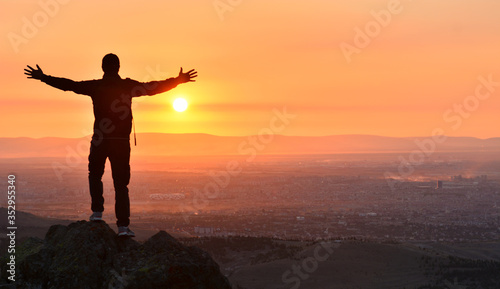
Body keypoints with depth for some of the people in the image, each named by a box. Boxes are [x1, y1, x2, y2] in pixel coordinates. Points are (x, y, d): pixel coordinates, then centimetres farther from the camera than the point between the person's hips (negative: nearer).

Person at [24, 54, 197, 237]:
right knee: (121, 183, 4)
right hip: (122, 141, 0)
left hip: (100, 140, 0)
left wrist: (43, 77, 13)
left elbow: (68, 85, 2)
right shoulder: (128, 86, -1)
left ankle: (97, 211, 9)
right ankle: (123, 226, -2)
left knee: (95, 175, 23)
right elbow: (153, 88, 4)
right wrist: (178, 81, 14)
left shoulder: (95, 86, -2)